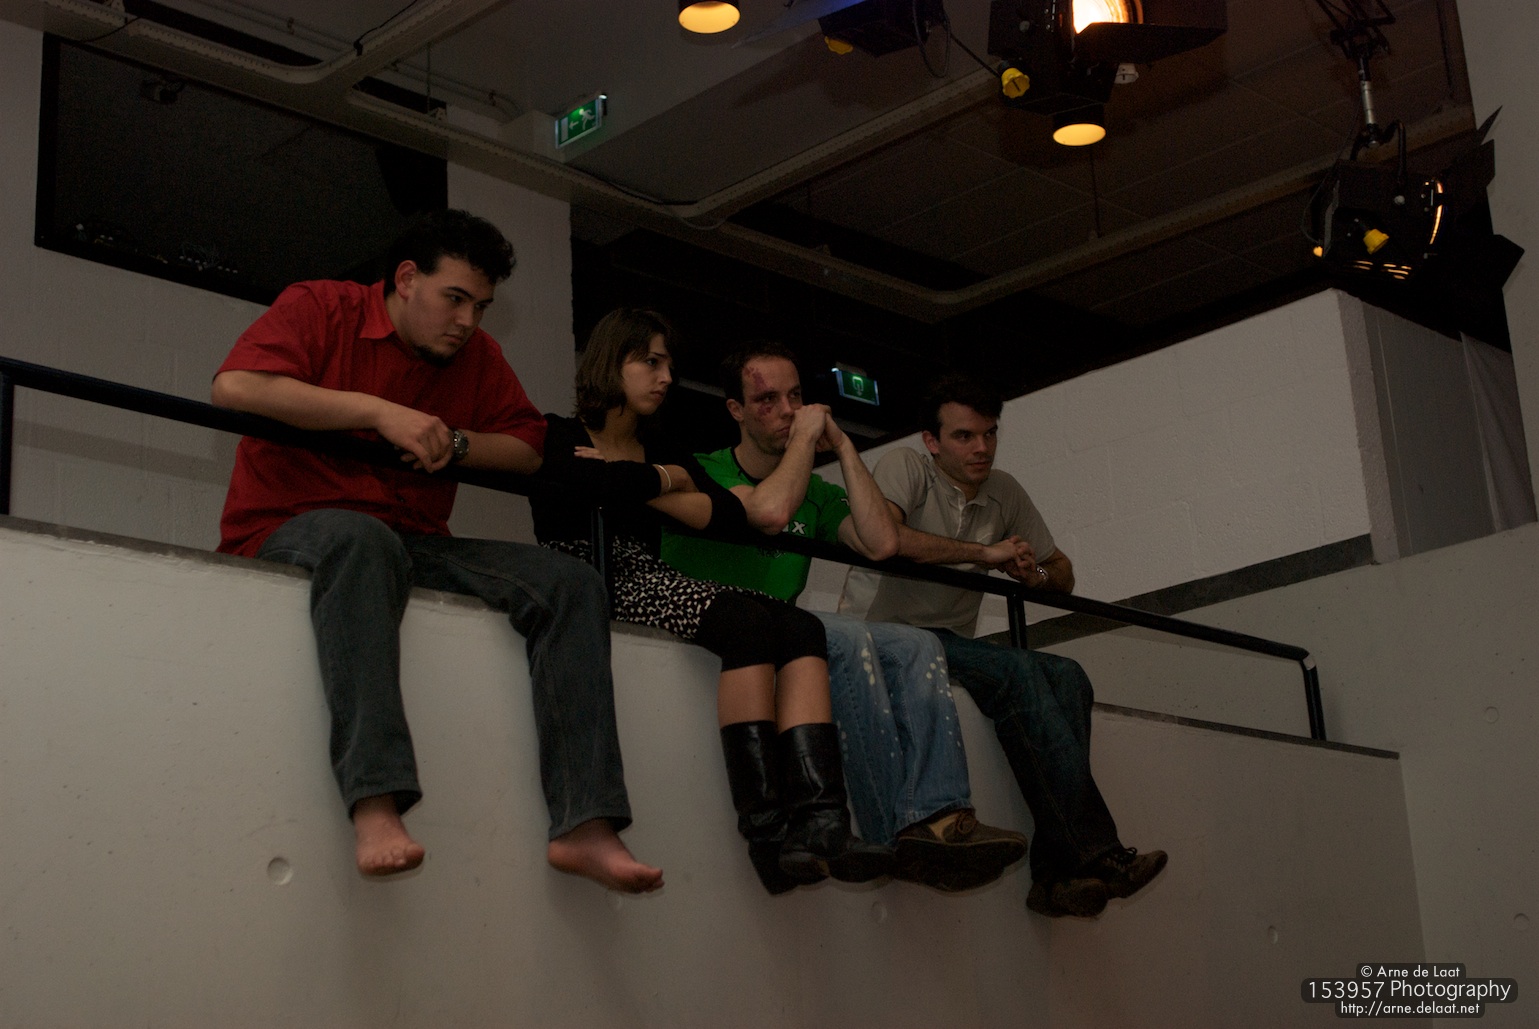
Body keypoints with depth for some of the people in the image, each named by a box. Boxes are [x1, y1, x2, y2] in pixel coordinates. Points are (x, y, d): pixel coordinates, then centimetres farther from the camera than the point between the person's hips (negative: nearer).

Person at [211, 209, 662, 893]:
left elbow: (529, 447, 18)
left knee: (570, 583, -13)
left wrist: (458, 443, -4)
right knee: (362, 538, -42)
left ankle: (584, 824, -25)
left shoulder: (476, 356, 18)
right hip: (289, 530, -6)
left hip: (414, 546, 6)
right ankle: (375, 806, -53)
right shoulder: (319, 309, 0)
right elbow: (234, 386, -17)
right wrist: (380, 412, -17)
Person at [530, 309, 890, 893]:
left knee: (800, 628, -18)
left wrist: (634, 483, -1)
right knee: (744, 622, -31)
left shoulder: (663, 453, 28)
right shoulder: (559, 435, 10)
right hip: (586, 579, -7)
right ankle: (768, 832, -37)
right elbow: (598, 484, -16)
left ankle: (819, 823, -37)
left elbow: (730, 516, 8)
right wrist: (666, 481, 1)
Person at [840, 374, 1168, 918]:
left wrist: (1038, 574, -4)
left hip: (951, 644, 7)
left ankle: (1058, 875, -28)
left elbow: (1064, 574, 23)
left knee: (1065, 677, -20)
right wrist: (986, 553, -19)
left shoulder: (1005, 492, 15)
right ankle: (1093, 854, -30)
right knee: (1017, 672, -29)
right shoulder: (903, 468, -4)